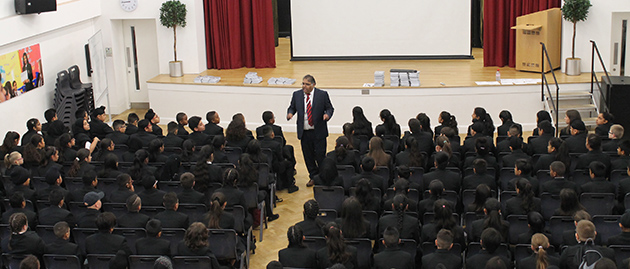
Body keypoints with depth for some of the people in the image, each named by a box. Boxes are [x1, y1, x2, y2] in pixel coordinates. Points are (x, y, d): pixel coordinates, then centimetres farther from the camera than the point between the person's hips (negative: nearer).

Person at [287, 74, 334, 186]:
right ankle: (313, 177, 24)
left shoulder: (322, 94, -3)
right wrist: (290, 113, -11)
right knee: (308, 157, 9)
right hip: (304, 132, 3)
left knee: (320, 156, -2)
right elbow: (292, 107, 13)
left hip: (318, 132, -3)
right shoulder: (297, 95, 5)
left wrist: (327, 115, -20)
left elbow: (330, 108, 3)